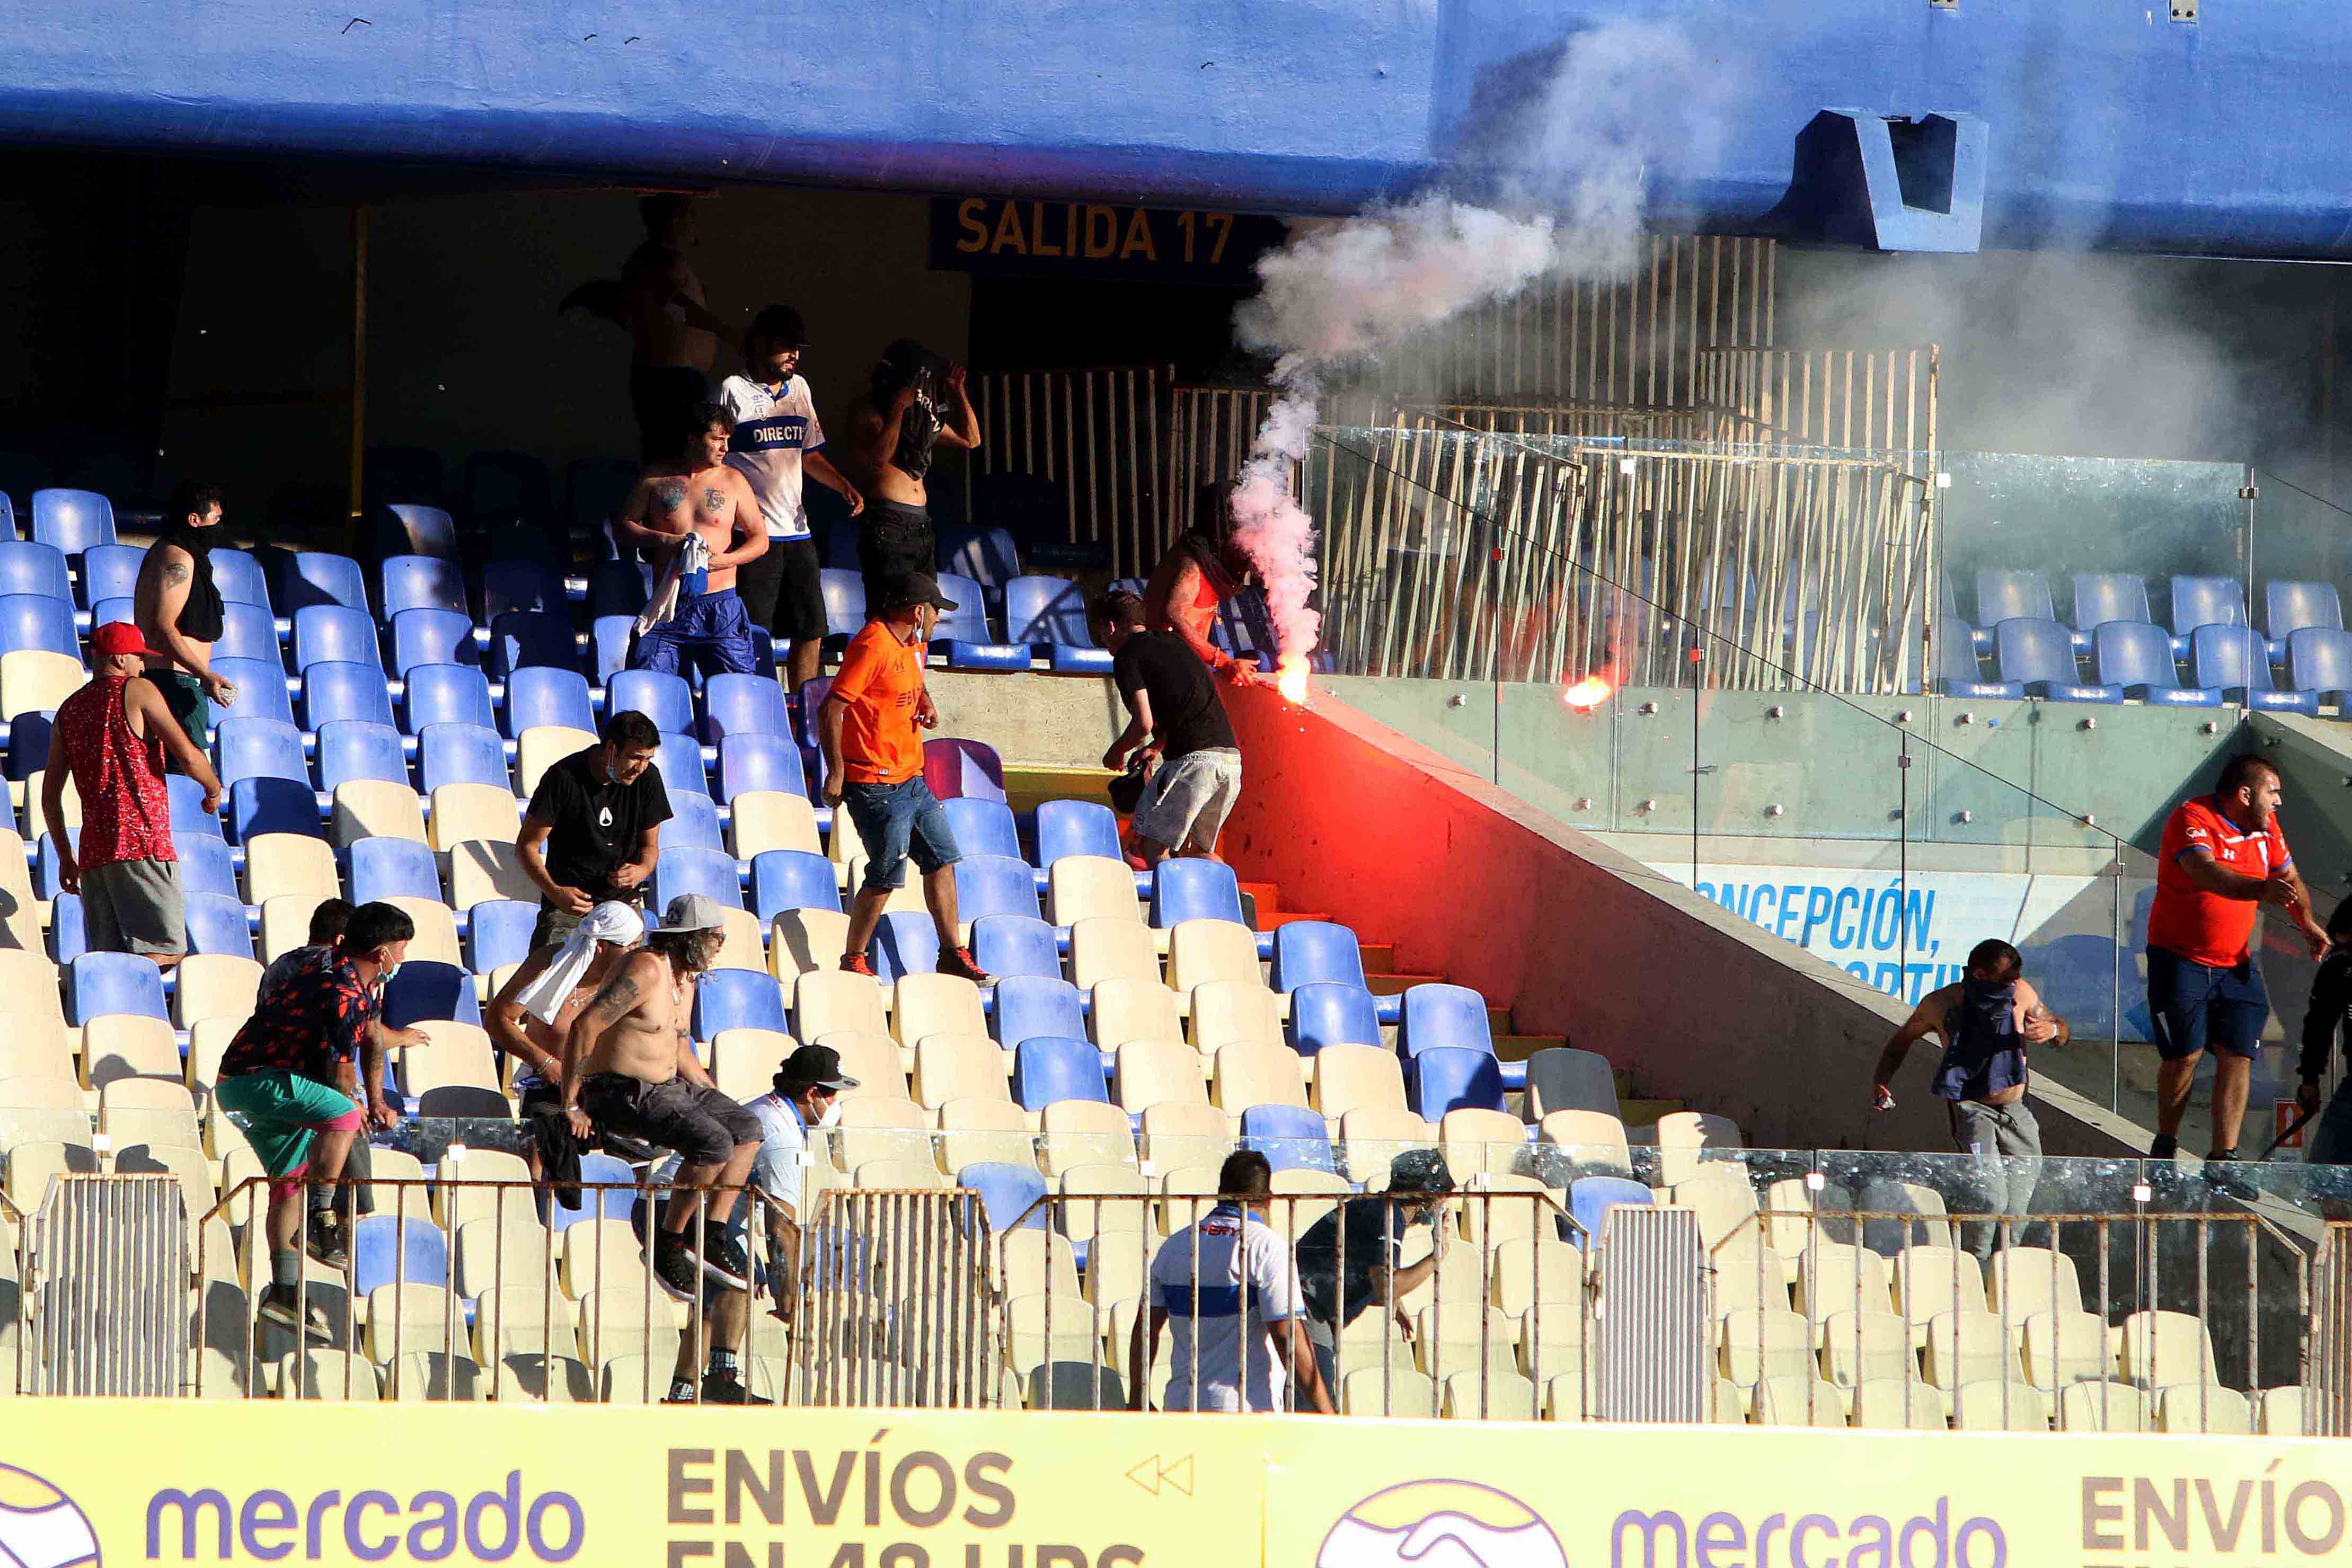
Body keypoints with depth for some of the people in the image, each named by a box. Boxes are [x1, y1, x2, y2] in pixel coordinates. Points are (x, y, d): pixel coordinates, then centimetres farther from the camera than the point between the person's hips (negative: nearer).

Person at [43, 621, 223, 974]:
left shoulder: (68, 710, 19)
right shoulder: (138, 692, 1)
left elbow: (50, 797, 20)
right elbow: (188, 758, -5)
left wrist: (66, 857, 28)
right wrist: (214, 789, 15)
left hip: (94, 852, 7)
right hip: (142, 841, -7)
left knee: (109, 959, 4)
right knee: (164, 952, -12)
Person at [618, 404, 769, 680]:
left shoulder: (733, 481, 7)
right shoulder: (657, 479, 7)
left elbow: (760, 540, 8)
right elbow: (625, 523, 12)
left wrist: (726, 560, -11)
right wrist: (661, 540, -7)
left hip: (720, 605, 0)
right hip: (667, 607, 0)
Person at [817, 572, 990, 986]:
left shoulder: (912, 644, 13)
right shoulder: (873, 647, -17)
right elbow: (831, 710, -20)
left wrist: (925, 703, 10)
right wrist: (836, 773, -23)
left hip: (911, 779, 10)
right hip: (877, 786, -10)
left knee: (941, 859, 11)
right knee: (887, 874, -7)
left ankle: (953, 954, 18)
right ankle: (852, 962, 4)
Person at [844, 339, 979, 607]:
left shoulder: (923, 413, 19)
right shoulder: (867, 409, -2)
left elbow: (970, 439, 25)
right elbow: (879, 456, -19)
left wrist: (959, 393, 15)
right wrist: (898, 410, -15)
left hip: (920, 523, 8)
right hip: (887, 523, -8)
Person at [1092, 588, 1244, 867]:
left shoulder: (1128, 656, 1)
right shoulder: (1175, 643, 25)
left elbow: (1144, 723, -8)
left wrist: (1117, 751, 11)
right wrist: (1157, 745, 38)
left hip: (1191, 760, -8)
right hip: (1232, 757, 8)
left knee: (1151, 845, -1)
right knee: (1199, 849, 19)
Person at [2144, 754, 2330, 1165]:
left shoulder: (2265, 826, 5)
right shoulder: (2192, 820, -18)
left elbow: (2290, 879, 19)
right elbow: (2206, 872, -37)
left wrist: (2307, 923, 0)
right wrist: (2261, 889, -54)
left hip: (2236, 962, 6)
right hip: (2180, 958, -6)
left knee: (2237, 1056, -7)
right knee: (2185, 1054, -9)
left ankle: (2223, 1155, -5)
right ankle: (2166, 1143, 14)